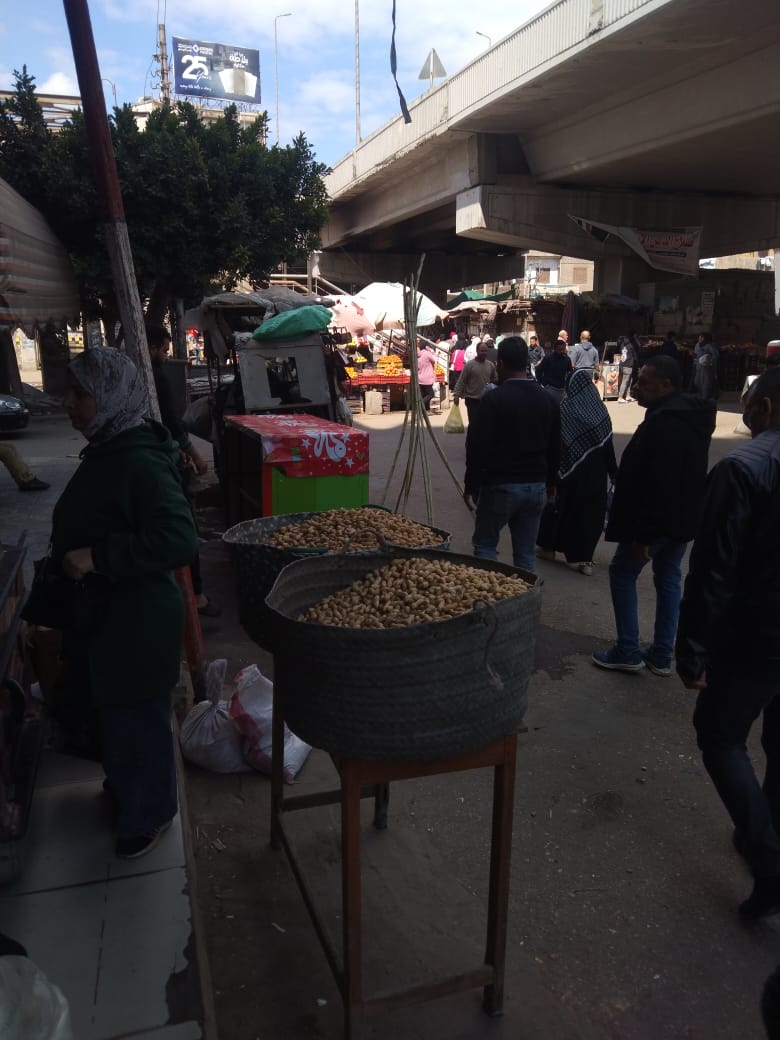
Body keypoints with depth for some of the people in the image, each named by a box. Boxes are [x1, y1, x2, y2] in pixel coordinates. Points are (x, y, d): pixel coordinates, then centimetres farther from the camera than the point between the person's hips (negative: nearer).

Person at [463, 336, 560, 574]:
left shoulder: (494, 399, -12)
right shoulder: (547, 400, 6)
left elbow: (478, 447, -13)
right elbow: (555, 448, 13)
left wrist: (471, 485, -4)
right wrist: (550, 482, 24)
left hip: (501, 485, -5)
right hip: (537, 486, 5)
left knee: (485, 544, 10)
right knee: (526, 552, 11)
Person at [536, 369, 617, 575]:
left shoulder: (563, 409, -11)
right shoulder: (600, 409, -4)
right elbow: (608, 444, -2)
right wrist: (613, 473, 5)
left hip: (567, 469, -1)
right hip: (595, 471, 2)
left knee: (560, 505, 16)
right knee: (590, 511, 9)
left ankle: (549, 547, 29)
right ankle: (584, 558, 7)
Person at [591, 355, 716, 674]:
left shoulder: (663, 423, -24)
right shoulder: (692, 416, 10)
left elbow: (657, 486, -28)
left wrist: (642, 534, -24)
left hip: (658, 520, -9)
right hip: (683, 518, 10)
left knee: (622, 573, 6)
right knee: (668, 580, 15)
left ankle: (627, 652, 9)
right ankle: (662, 655, 22)